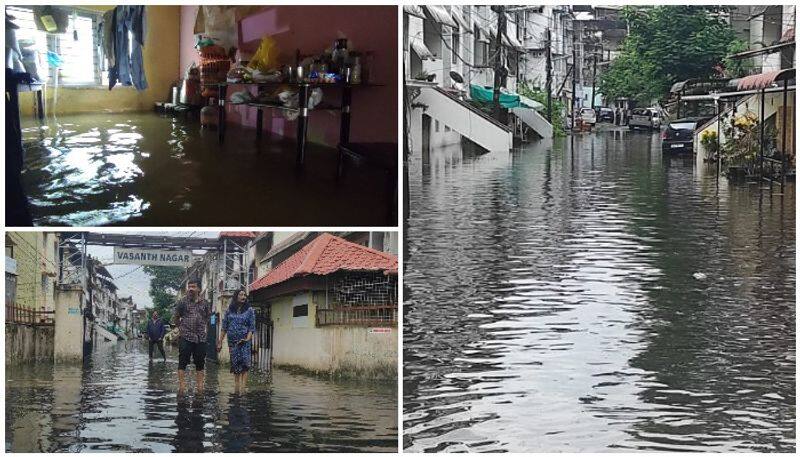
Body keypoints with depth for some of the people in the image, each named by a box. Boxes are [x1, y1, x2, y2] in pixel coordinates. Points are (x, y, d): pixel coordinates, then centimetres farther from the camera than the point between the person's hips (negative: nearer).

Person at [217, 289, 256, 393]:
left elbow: (252, 327, 2)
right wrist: (220, 342, 8)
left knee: (245, 364, -14)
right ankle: (237, 389, 5)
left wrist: (248, 339, -14)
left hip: (244, 341, -2)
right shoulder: (229, 311, 9)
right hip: (232, 341, 2)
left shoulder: (249, 311, 4)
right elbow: (224, 327, 12)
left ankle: (243, 387, -19)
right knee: (235, 365, 2)